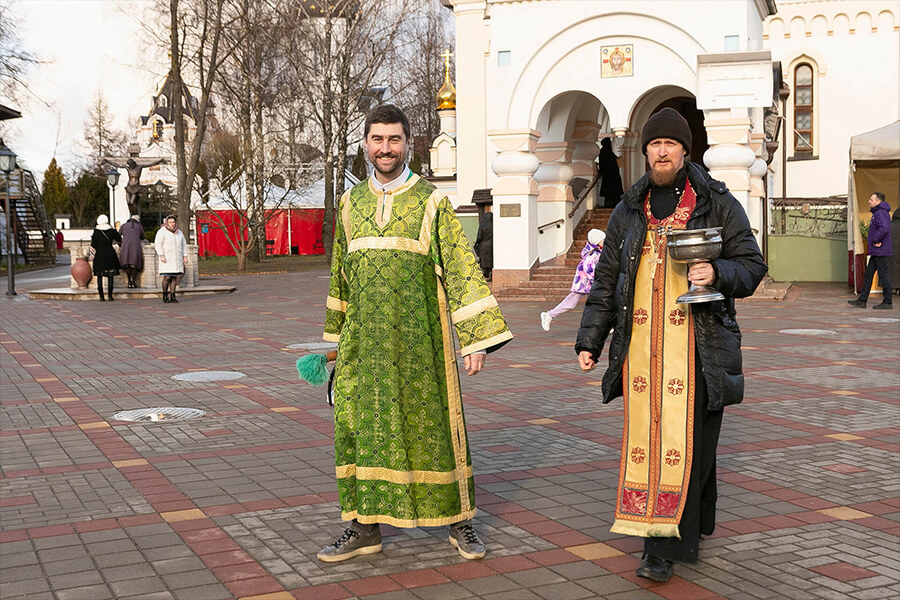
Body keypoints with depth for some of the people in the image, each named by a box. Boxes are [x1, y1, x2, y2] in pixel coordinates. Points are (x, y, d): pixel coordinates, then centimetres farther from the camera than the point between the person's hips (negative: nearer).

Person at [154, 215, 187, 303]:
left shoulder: (179, 232, 14)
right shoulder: (162, 231, -3)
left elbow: (184, 245, 17)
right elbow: (158, 244, -10)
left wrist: (185, 257, 9)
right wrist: (161, 256, -18)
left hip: (177, 259, 5)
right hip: (166, 259, -5)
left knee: (174, 277, 1)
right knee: (167, 277, -10)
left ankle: (172, 296, 4)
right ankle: (165, 295, 2)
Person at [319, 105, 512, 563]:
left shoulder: (431, 202, -2)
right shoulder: (351, 204, 10)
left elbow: (461, 269, -6)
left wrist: (477, 337, -12)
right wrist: (336, 337, 21)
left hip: (418, 339, -3)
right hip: (365, 341, 4)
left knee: (431, 424, 3)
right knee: (360, 425, 3)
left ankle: (458, 521, 18)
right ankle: (366, 526, 15)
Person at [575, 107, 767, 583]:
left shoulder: (717, 203, 6)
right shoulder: (628, 211, 15)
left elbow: (752, 264, 5)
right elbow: (606, 281, 15)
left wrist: (718, 272, -17)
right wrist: (589, 340, 9)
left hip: (698, 344, -3)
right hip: (640, 343, 3)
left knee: (686, 439, -6)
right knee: (646, 437, 2)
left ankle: (663, 548, -1)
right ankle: (690, 532, 17)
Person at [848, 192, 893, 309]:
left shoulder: (880, 213, -16)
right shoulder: (877, 213, 17)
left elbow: (883, 228, -32)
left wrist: (875, 241, -20)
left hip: (880, 251, -11)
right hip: (876, 252, 11)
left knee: (883, 275, -4)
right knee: (868, 274, 10)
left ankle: (887, 302, 1)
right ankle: (862, 300, 13)